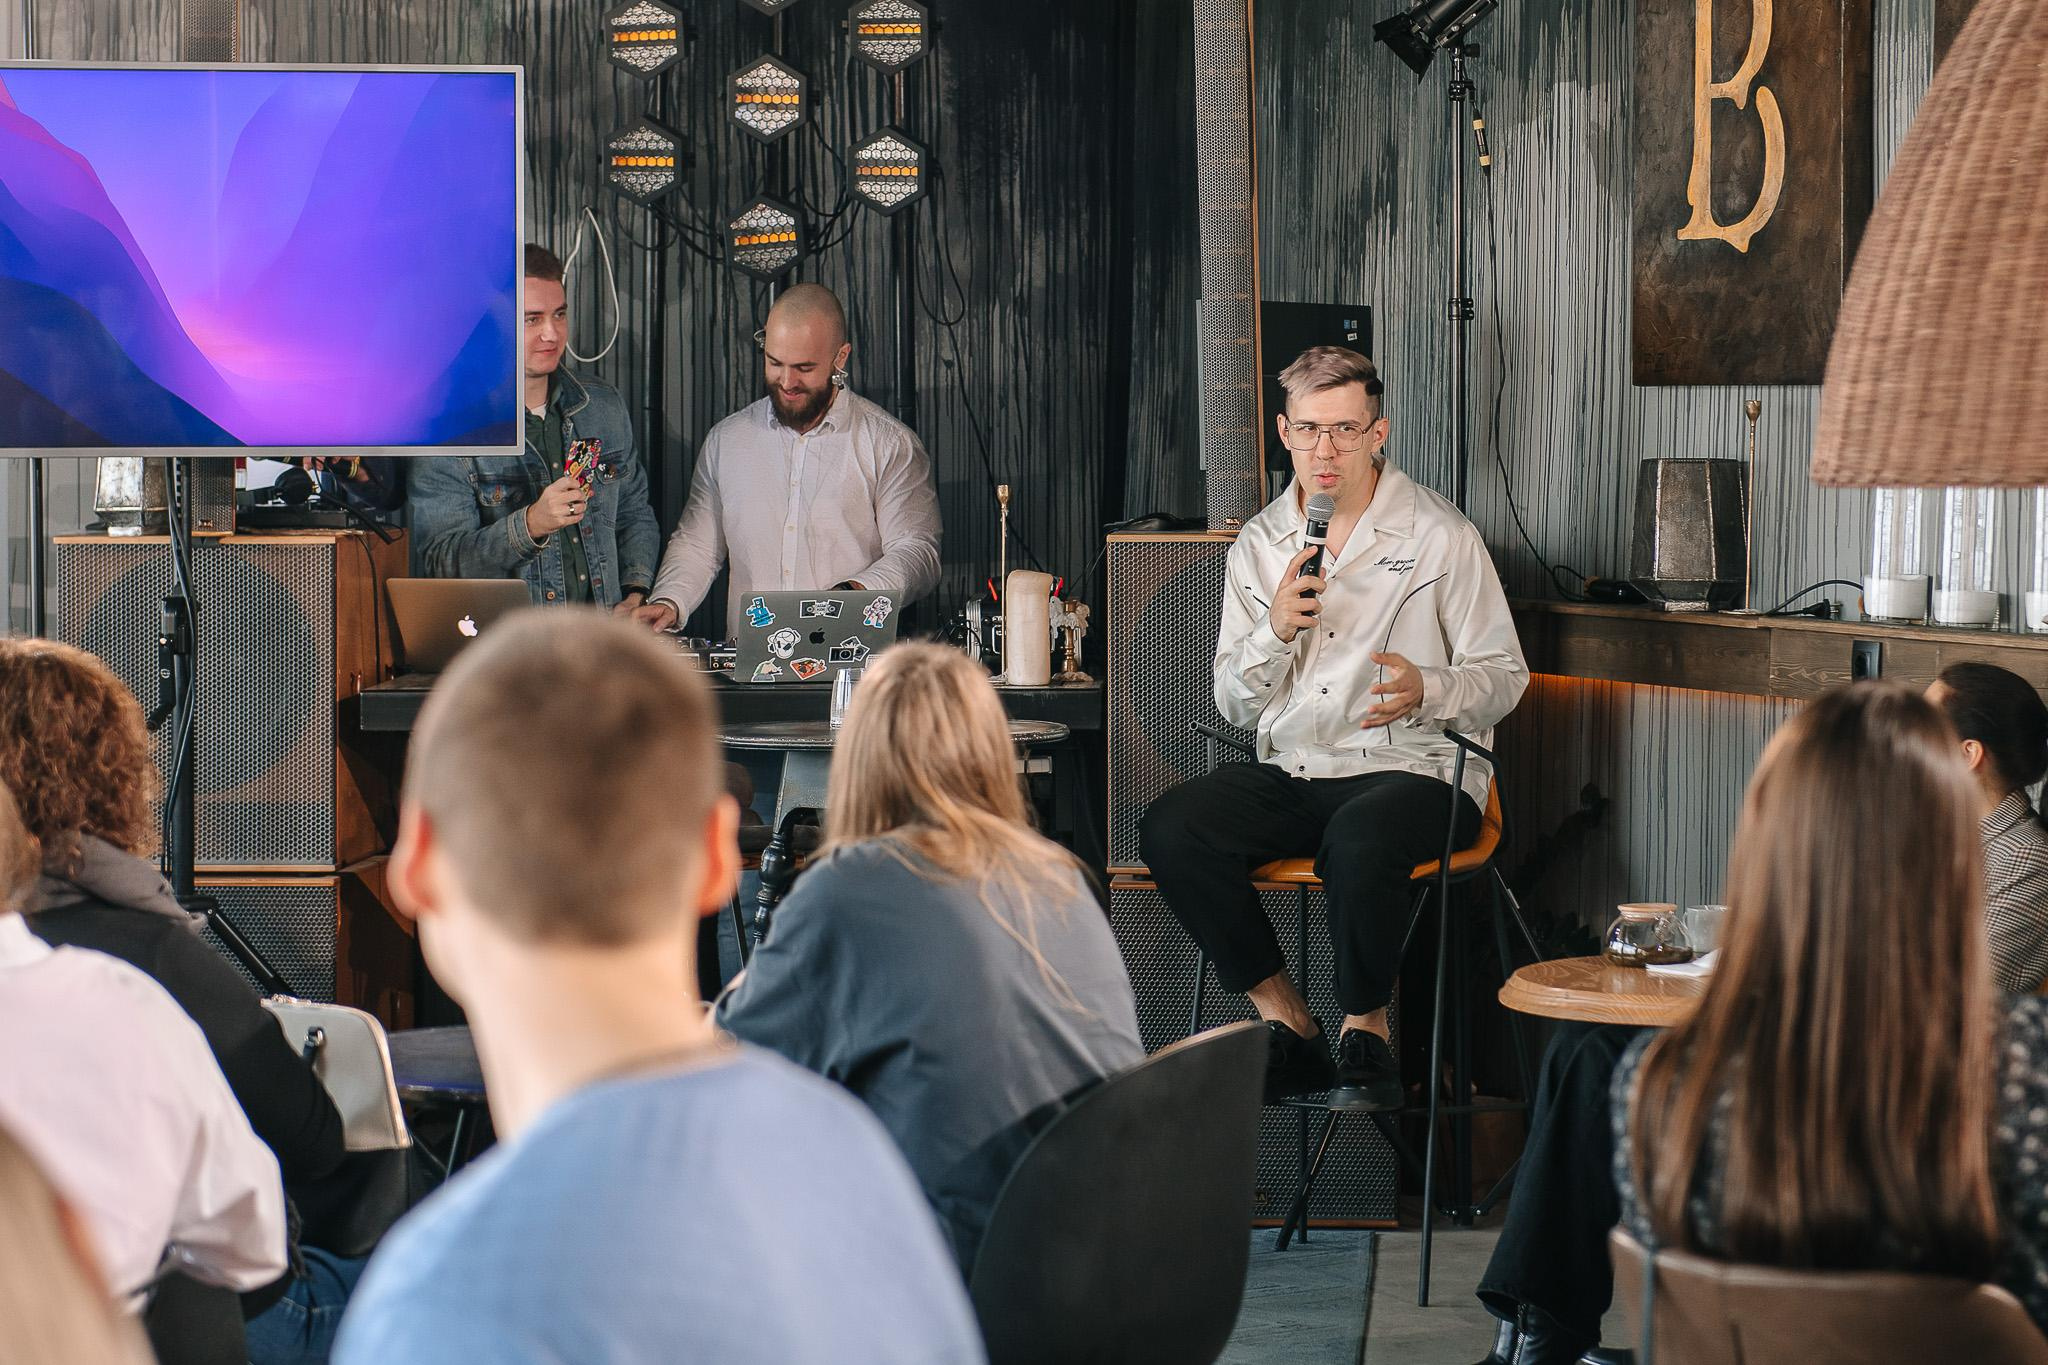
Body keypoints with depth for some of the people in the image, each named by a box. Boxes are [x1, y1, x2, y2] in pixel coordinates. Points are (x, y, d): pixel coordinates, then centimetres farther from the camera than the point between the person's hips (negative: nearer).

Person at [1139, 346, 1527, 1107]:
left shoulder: (1439, 536, 1)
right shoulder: (1259, 544, 12)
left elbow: (1502, 675, 1)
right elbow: (1233, 705, 11)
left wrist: (1425, 692, -21)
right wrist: (1277, 629, -8)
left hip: (1411, 767, -4)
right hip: (1290, 774, 4)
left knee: (1358, 841, -39)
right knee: (1169, 829, -22)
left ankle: (1365, 1032, -13)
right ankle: (1285, 1022, -9)